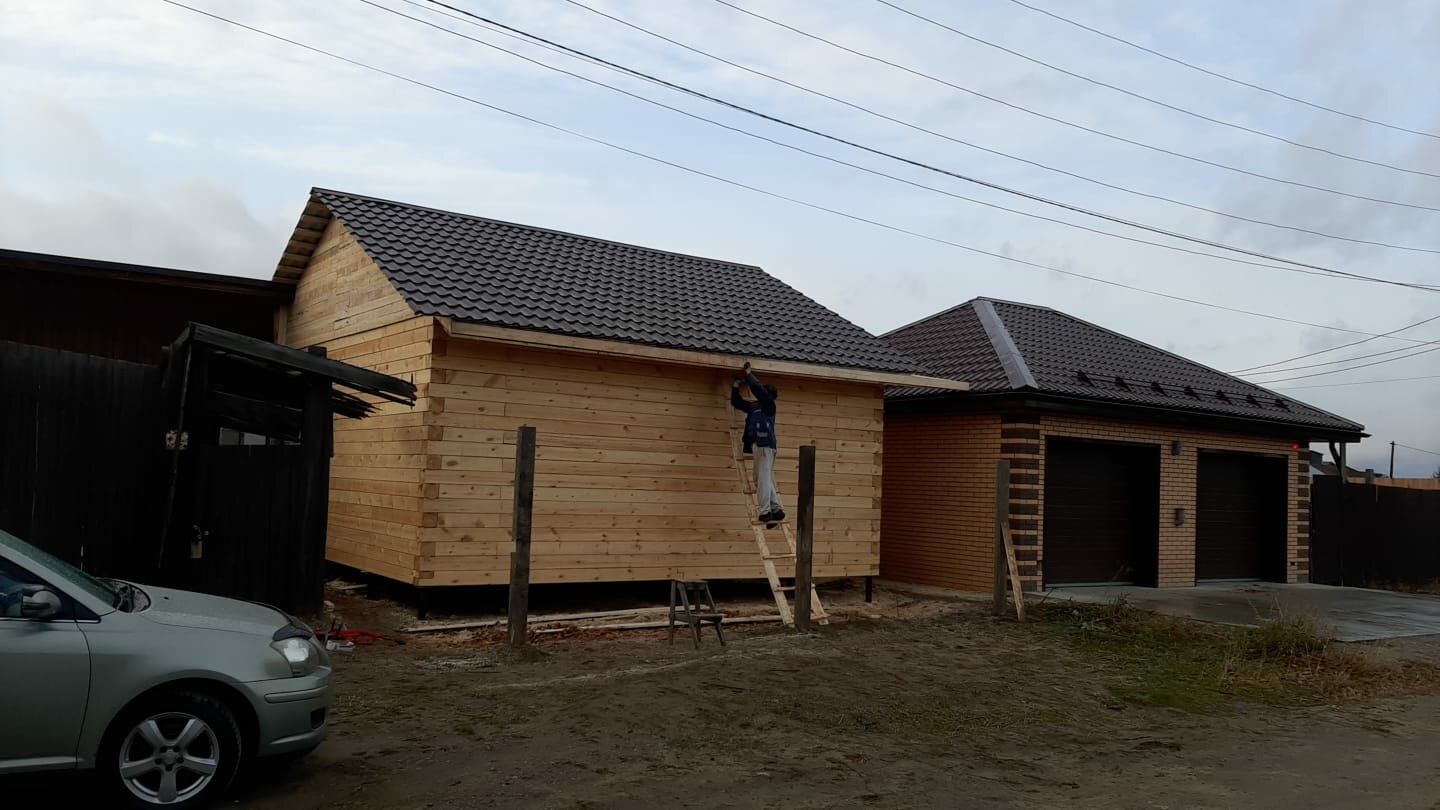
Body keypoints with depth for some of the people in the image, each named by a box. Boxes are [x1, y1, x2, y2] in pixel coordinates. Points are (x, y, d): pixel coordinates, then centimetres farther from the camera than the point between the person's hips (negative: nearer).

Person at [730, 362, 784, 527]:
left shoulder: (768, 404, 0)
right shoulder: (752, 407, 20)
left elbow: (758, 390, -13)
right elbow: (736, 402, 28)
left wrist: (748, 374, -3)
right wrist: (736, 385, 18)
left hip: (765, 445, -9)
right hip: (757, 445, 9)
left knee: (763, 479, -10)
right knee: (762, 480, 11)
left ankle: (765, 512, -10)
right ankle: (776, 510, 14)